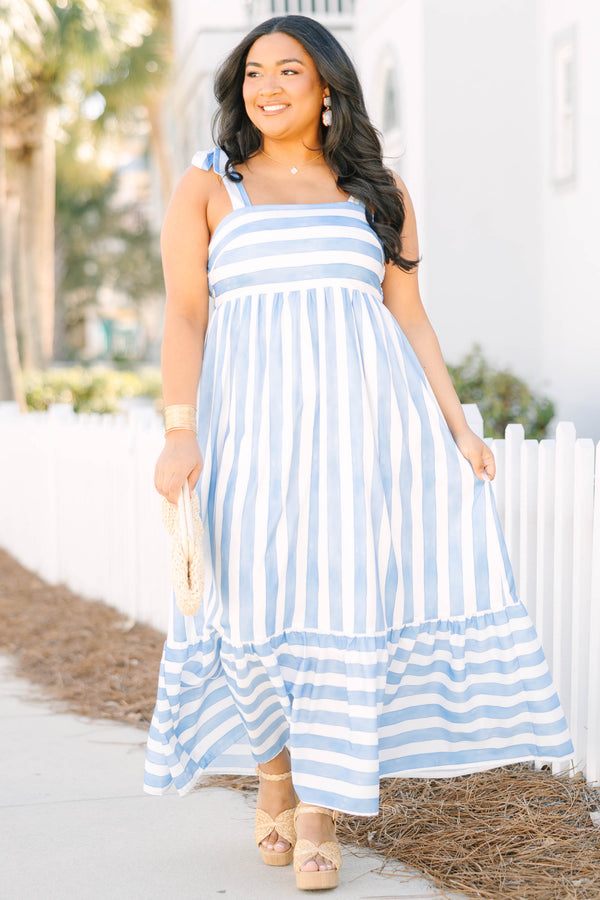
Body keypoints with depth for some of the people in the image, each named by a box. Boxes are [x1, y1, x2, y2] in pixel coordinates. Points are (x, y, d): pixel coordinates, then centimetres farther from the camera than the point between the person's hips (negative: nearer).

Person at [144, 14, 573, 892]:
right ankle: (275, 771, 21)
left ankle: (321, 805, 5)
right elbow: (184, 317, 0)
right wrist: (179, 431, -12)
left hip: (365, 415, 1)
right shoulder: (206, 188, 9)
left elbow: (410, 317, 12)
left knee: (346, 591, -4)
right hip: (254, 416, -1)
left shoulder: (379, 192, 14)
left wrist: (457, 426, 3)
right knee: (261, 592, -2)